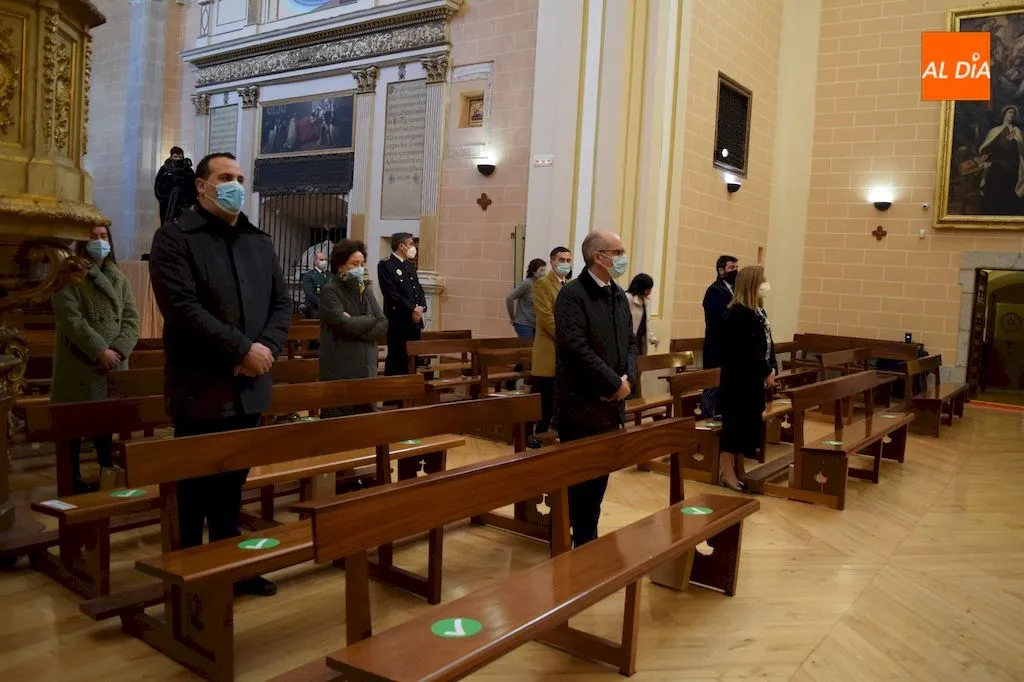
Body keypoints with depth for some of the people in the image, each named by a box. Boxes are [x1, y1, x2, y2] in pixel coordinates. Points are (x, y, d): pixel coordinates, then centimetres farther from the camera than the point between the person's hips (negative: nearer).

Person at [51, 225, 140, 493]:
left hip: (112, 365, 4)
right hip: (78, 367, -4)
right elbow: (71, 320, -13)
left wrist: (117, 351, -9)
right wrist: (99, 351, -19)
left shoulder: (119, 278, 14)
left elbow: (131, 319, 6)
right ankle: (73, 480, 10)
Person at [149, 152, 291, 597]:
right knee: (195, 486, 5)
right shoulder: (175, 238, -5)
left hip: (249, 387, 6)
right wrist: (243, 349, -18)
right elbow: (182, 307, -17)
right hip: (201, 388, -6)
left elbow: (282, 303, 10)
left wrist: (266, 349, -8)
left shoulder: (260, 242, 14)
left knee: (233, 483, 16)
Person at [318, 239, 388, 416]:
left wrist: (356, 325, -11)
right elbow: (343, 323, -19)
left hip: (366, 369, 6)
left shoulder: (366, 290, 13)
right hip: (340, 372, -6)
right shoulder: (330, 290, -6)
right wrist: (370, 320, -4)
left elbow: (383, 326, 3)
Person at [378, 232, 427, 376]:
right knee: (396, 360, -3)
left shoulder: (410, 266, 18)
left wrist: (421, 308, -4)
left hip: (415, 321, 8)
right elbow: (391, 293, -16)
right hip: (397, 321, -8)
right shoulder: (385, 265, -8)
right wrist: (412, 309, -16)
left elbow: (419, 290, 16)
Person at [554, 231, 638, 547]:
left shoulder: (619, 295, 13)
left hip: (612, 402, 8)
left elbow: (630, 342, 15)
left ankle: (588, 539, 28)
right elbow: (577, 348, -23)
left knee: (600, 474, 15)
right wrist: (614, 383, -18)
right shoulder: (572, 294, -13)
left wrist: (628, 379, -4)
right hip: (582, 403, -8)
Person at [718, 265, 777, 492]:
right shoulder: (738, 314, -19)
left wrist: (771, 368, 1)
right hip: (738, 379, -10)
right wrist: (767, 371, -13)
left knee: (747, 422, 14)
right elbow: (750, 349, -21)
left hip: (752, 378, 10)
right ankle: (727, 472, 8)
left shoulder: (757, 310, 11)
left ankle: (738, 470, 24)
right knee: (735, 422, -2)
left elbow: (766, 343, 12)